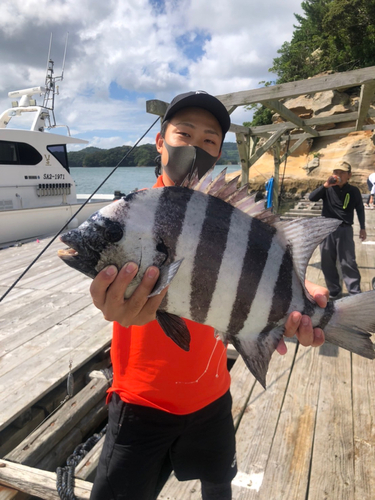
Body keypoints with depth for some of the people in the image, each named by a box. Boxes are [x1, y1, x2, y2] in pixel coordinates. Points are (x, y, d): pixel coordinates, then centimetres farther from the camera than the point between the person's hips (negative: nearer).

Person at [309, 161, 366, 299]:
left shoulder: (353, 191, 1)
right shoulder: (327, 189, 0)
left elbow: (360, 209, 12)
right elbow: (311, 198, -13)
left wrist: (362, 228, 11)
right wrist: (325, 185, -24)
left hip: (345, 230, -2)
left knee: (348, 262, -4)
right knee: (327, 263, 8)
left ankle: (355, 294, 3)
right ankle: (334, 291, 21)